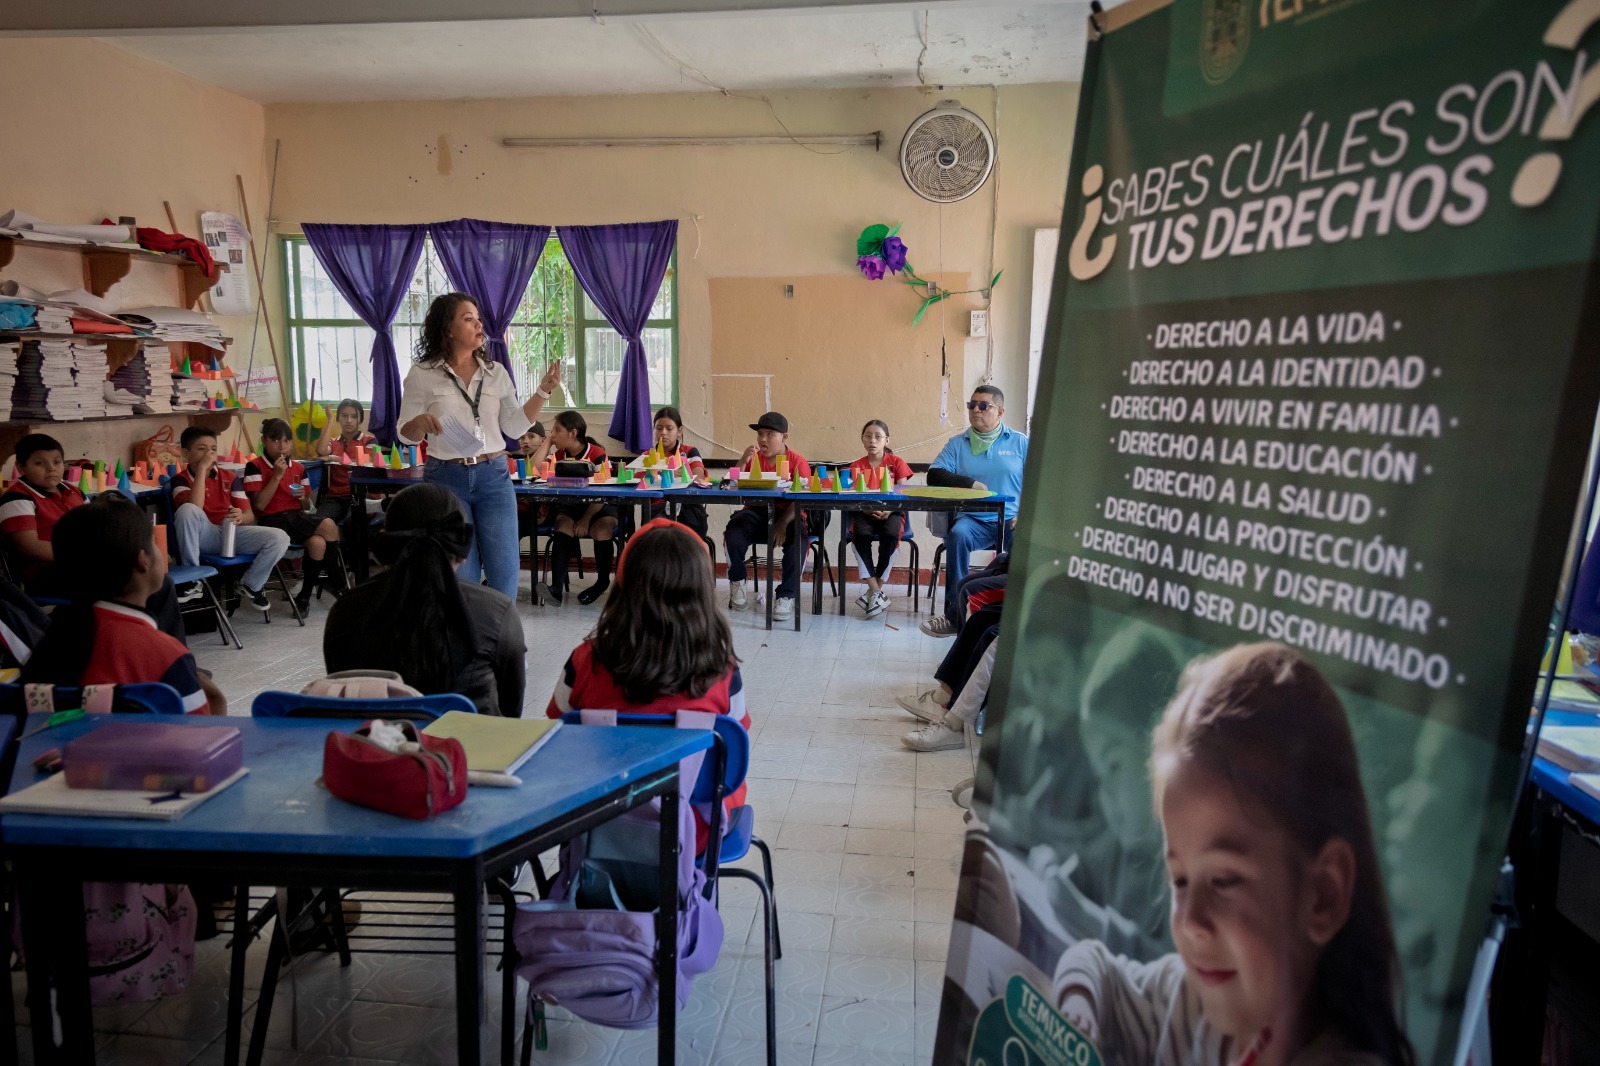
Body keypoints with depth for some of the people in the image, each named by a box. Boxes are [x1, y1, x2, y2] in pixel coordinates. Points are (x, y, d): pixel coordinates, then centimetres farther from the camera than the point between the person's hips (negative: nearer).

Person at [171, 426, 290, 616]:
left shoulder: (230, 478, 12)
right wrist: (202, 468, -19)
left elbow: (250, 514, 7)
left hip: (232, 533, 4)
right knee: (187, 510, -36)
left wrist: (241, 517, -19)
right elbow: (194, 509, -22)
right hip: (203, 537, -3)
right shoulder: (180, 479, 0)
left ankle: (251, 584, 6)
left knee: (280, 538, -21)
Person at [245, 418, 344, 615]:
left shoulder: (298, 468, 13)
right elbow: (259, 505, -12)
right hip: (273, 521, -5)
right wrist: (277, 476, -16)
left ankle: (304, 596, -10)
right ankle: (337, 583, -12)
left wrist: (303, 499, -4)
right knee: (328, 525, -27)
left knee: (318, 542, -30)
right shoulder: (255, 467, -3)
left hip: (296, 517, 5)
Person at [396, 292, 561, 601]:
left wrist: (543, 390, -4)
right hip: (446, 479, -2)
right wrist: (421, 423, -22)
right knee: (460, 576, 5)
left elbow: (514, 427, 6)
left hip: (494, 477, 2)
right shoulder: (422, 374, -2)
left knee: (505, 571, 4)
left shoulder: (496, 372, 7)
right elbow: (405, 434, 1)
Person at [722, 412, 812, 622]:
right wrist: (743, 462, -14)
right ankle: (737, 583, -4)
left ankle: (787, 596, -22)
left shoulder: (797, 461, -1)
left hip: (787, 515, -2)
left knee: (797, 539, -34)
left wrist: (783, 524, -28)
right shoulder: (754, 458, 9)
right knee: (734, 531, -27)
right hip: (757, 512, 3)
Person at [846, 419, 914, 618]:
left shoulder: (896, 463, 5)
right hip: (864, 512, 1)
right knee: (861, 534, -34)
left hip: (891, 512, -1)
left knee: (890, 534, -35)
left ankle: (875, 589, -19)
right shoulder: (856, 466, 8)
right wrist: (869, 509, -21)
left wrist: (888, 510, -22)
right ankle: (876, 591, -30)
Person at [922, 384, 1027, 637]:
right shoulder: (957, 444, 14)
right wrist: (970, 483, -10)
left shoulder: (1020, 442, 11)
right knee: (958, 534, -34)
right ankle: (955, 615, -28)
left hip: (1011, 520, -1)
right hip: (974, 520, 1)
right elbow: (934, 475, 3)